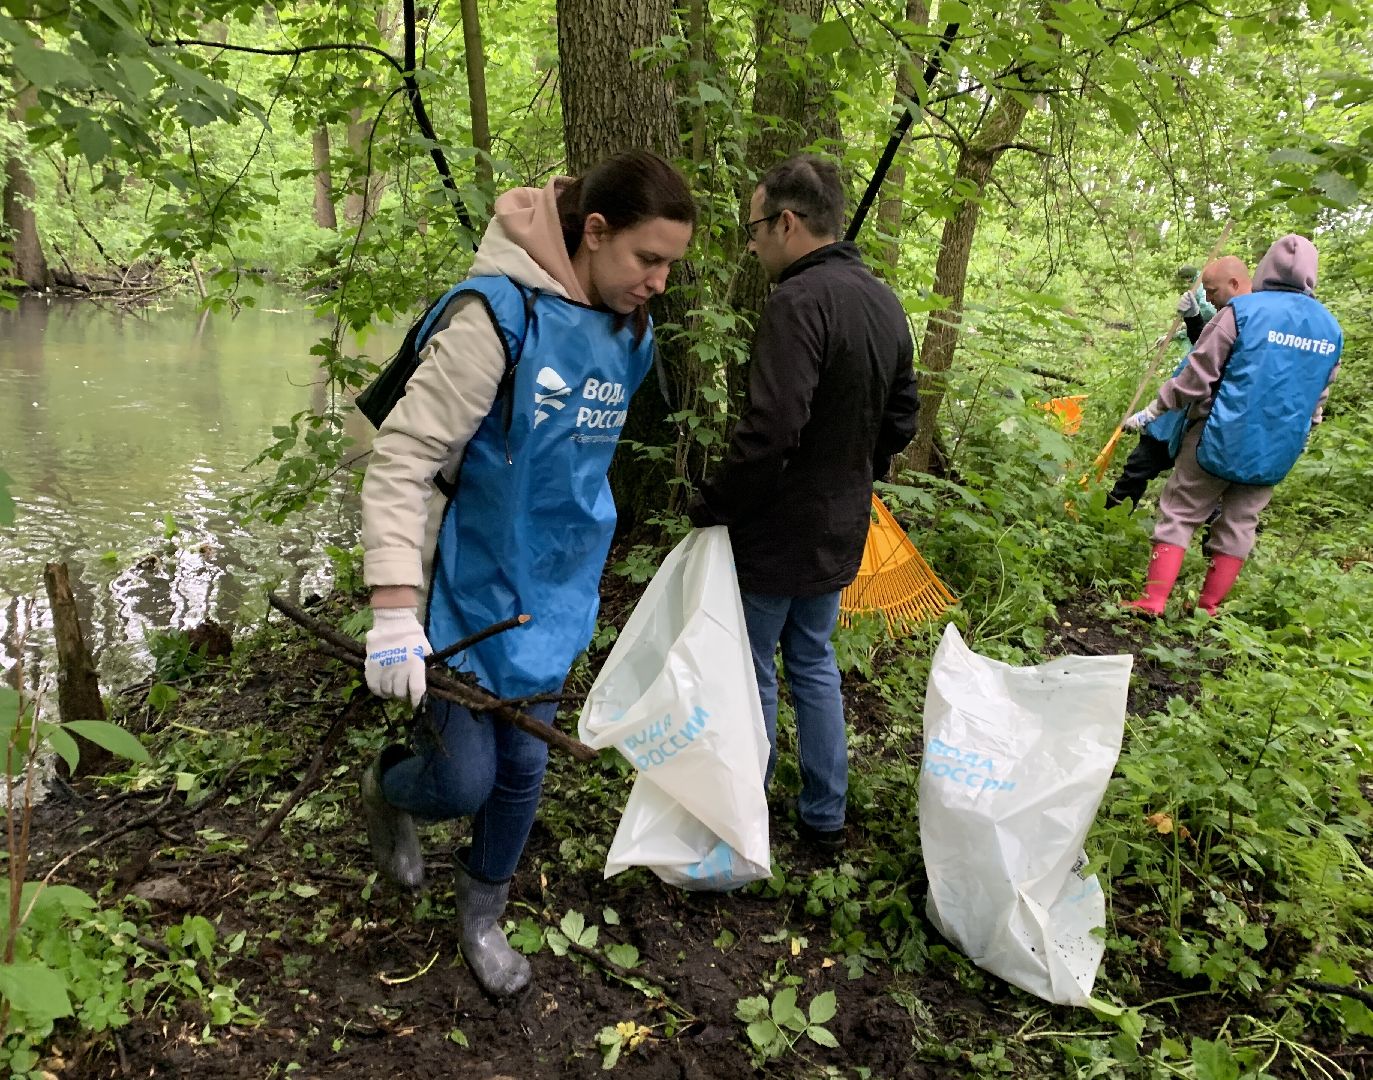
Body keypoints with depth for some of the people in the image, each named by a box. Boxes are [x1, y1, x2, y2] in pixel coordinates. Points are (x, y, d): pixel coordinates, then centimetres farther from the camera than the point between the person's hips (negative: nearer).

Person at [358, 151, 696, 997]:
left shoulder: (631, 335, 1)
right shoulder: (503, 312, -22)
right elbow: (405, 453, -23)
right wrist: (395, 610, -28)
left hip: (554, 591, 6)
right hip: (473, 587, -6)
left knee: (523, 769, 14)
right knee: (465, 780, 1)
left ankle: (482, 916, 39)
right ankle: (389, 787, 38)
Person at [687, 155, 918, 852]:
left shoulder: (798, 302, -22)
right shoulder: (884, 303, 7)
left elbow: (768, 432, -29)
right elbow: (901, 415, 15)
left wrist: (709, 508, -16)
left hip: (776, 533, -8)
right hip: (842, 531, 8)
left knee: (752, 675, 8)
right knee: (814, 663, 20)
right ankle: (825, 818, 30)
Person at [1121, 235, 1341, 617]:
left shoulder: (1243, 311, -11)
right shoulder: (1331, 330, 7)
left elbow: (1195, 377, -11)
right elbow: (1317, 400, 16)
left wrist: (1151, 411, -2)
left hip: (1222, 440, -4)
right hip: (1276, 453, 4)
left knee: (1178, 515, 3)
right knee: (1239, 525, 13)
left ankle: (1152, 603, -1)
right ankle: (1207, 609, 17)